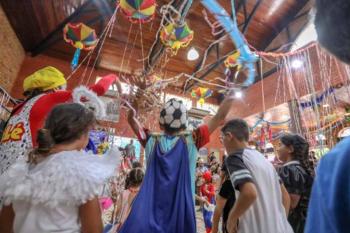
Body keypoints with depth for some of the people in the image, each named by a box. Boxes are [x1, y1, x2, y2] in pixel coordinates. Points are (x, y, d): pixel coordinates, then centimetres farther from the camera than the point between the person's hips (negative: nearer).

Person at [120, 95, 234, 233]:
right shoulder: (191, 141, -9)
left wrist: (138, 97, 8)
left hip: (149, 209, 2)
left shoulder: (152, 141, -4)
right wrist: (230, 97, 4)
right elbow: (219, 118, -4)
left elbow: (131, 119, 10)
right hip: (181, 210, -1)